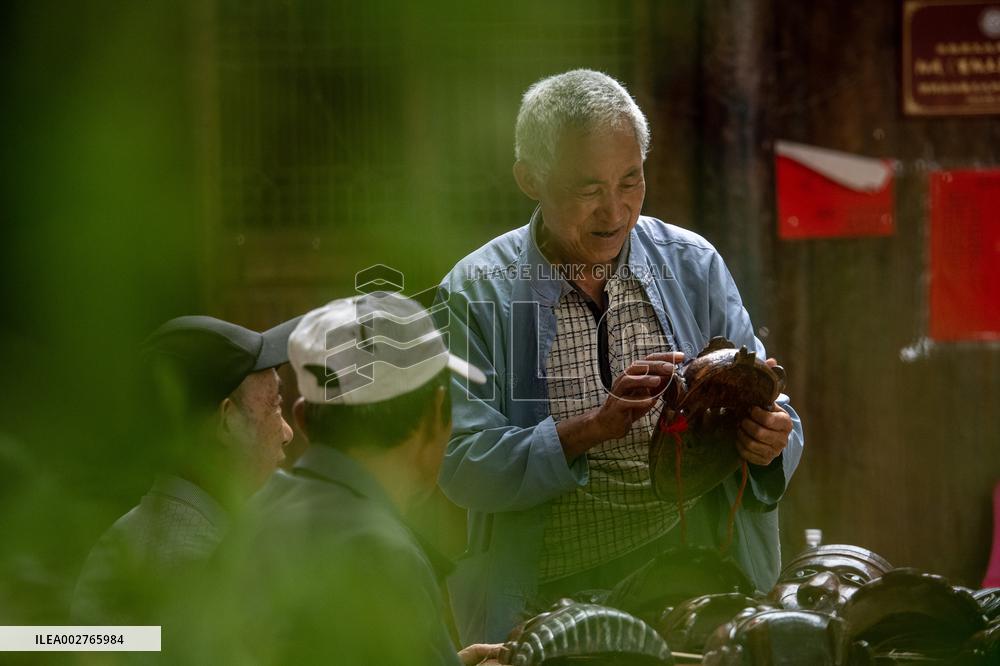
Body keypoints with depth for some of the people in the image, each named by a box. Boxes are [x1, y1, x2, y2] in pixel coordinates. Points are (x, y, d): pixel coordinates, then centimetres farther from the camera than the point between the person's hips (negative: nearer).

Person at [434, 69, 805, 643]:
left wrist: (769, 439, -14)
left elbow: (769, 413, 9)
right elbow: (462, 466, -8)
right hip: (550, 595, -3)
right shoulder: (476, 293, 0)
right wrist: (592, 428, -21)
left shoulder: (694, 265, 8)